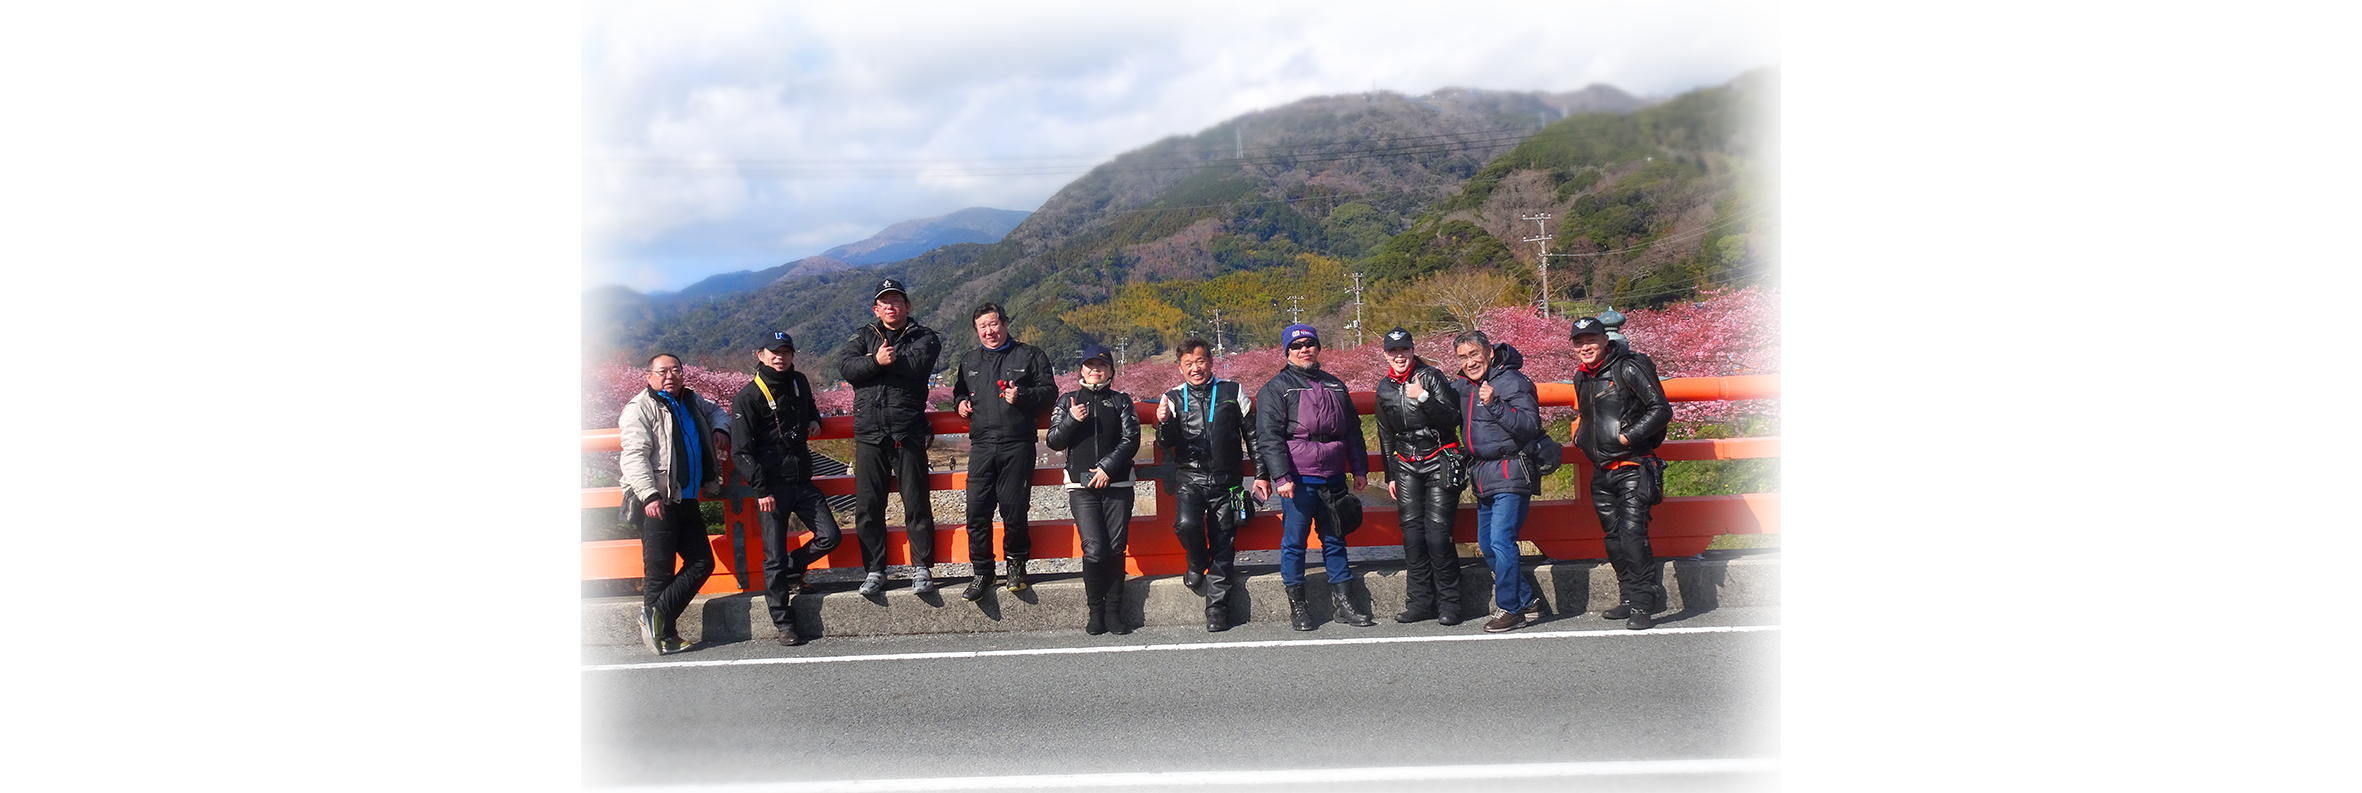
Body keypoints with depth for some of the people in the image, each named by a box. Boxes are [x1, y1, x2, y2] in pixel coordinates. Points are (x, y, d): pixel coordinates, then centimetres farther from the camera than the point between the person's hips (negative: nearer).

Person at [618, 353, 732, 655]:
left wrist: (719, 429, 15)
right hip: (657, 504, -8)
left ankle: (656, 615, 11)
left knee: (702, 562, 6)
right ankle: (663, 634, 8)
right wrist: (650, 495, -27)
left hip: (686, 502, 8)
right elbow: (634, 456, -15)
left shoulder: (692, 402, 16)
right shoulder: (639, 409, -6)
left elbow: (715, 411, 39)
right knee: (659, 570, -3)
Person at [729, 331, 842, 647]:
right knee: (775, 556, -1)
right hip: (771, 487, -5)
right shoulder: (748, 396, -7)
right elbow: (742, 450, -9)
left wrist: (814, 419, 12)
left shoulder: (799, 383, 11)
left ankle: (791, 573, 24)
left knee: (830, 536, -3)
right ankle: (784, 623, 10)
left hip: (802, 481, 6)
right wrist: (761, 490, -14)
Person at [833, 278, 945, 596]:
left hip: (908, 432, -3)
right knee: (867, 506, 3)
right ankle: (875, 570, 12)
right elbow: (845, 366, -2)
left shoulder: (923, 337, 8)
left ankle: (922, 568, 8)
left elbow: (918, 363, -14)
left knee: (916, 503, -1)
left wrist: (884, 360, -5)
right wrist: (877, 361, -16)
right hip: (869, 433, 3)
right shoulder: (863, 336, 17)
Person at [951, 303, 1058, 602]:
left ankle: (1017, 563, 19)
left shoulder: (1030, 355, 8)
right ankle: (982, 572, 7)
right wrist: (961, 402, 12)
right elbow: (959, 391, 35)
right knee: (977, 510, -4)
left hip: (1017, 445, -3)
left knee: (1014, 508, -4)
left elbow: (1049, 391, 4)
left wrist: (1021, 396, -12)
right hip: (981, 446, 3)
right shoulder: (968, 361, 20)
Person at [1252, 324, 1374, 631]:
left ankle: (1343, 603, 15)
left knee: (1335, 539, 9)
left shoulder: (1335, 386, 16)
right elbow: (1269, 436, -7)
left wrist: (1359, 469, 15)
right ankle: (1297, 606, 10)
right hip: (1297, 479, -5)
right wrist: (1281, 477, -15)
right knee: (1294, 541, 1)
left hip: (1333, 478, 5)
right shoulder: (1277, 387, 0)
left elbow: (1353, 430, 21)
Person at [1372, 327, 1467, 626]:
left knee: (1437, 533, -11)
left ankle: (1449, 604, -2)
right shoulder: (1385, 388, 11)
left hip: (1439, 462, -5)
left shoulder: (1432, 377, -4)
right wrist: (1390, 475, 19)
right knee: (1412, 532, -1)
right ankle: (1421, 601, 7)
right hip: (1406, 466, 5)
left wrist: (1424, 398, -22)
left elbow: (1453, 419, -12)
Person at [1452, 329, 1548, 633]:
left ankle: (1509, 609, -4)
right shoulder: (1464, 386, 13)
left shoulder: (1511, 381, -11)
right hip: (1484, 478, 9)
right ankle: (1527, 601, 23)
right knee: (1487, 546, 12)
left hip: (1510, 474, -9)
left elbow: (1530, 425, -21)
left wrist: (1495, 404, -30)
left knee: (1501, 542, -14)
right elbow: (1461, 425, 30)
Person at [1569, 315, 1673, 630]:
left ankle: (1643, 603, -12)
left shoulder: (1629, 368, -8)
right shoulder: (1582, 377, 14)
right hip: (1601, 472, 8)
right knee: (1614, 539, 11)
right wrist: (1579, 436, 14)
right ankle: (1630, 599, 20)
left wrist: (1629, 436, -18)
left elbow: (1661, 409, -11)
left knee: (1632, 534, -16)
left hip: (1632, 467, -8)